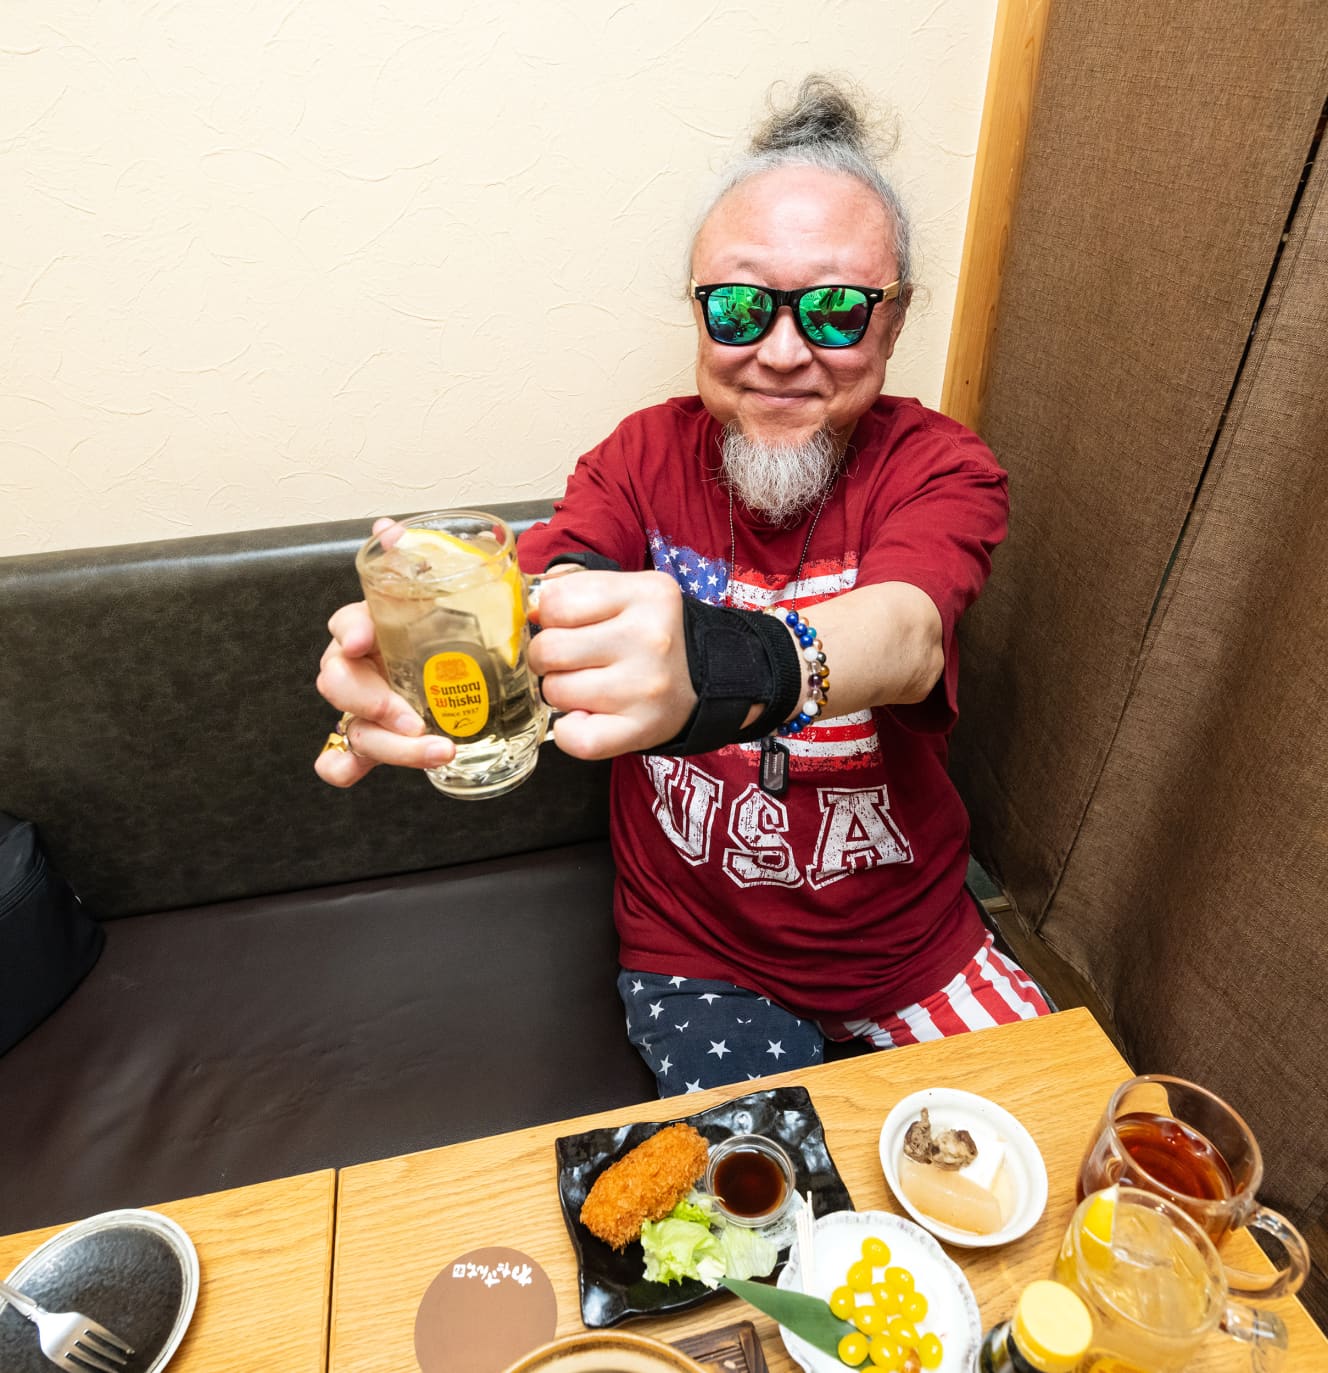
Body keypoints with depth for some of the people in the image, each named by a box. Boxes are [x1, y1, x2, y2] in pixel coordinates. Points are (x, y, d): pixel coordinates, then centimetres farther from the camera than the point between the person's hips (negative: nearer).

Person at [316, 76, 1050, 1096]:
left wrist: (729, 667, -56)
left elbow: (907, 632, -34)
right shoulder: (644, 458, -7)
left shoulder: (939, 468, -12)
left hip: (916, 941, 1)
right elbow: (548, 586, -26)